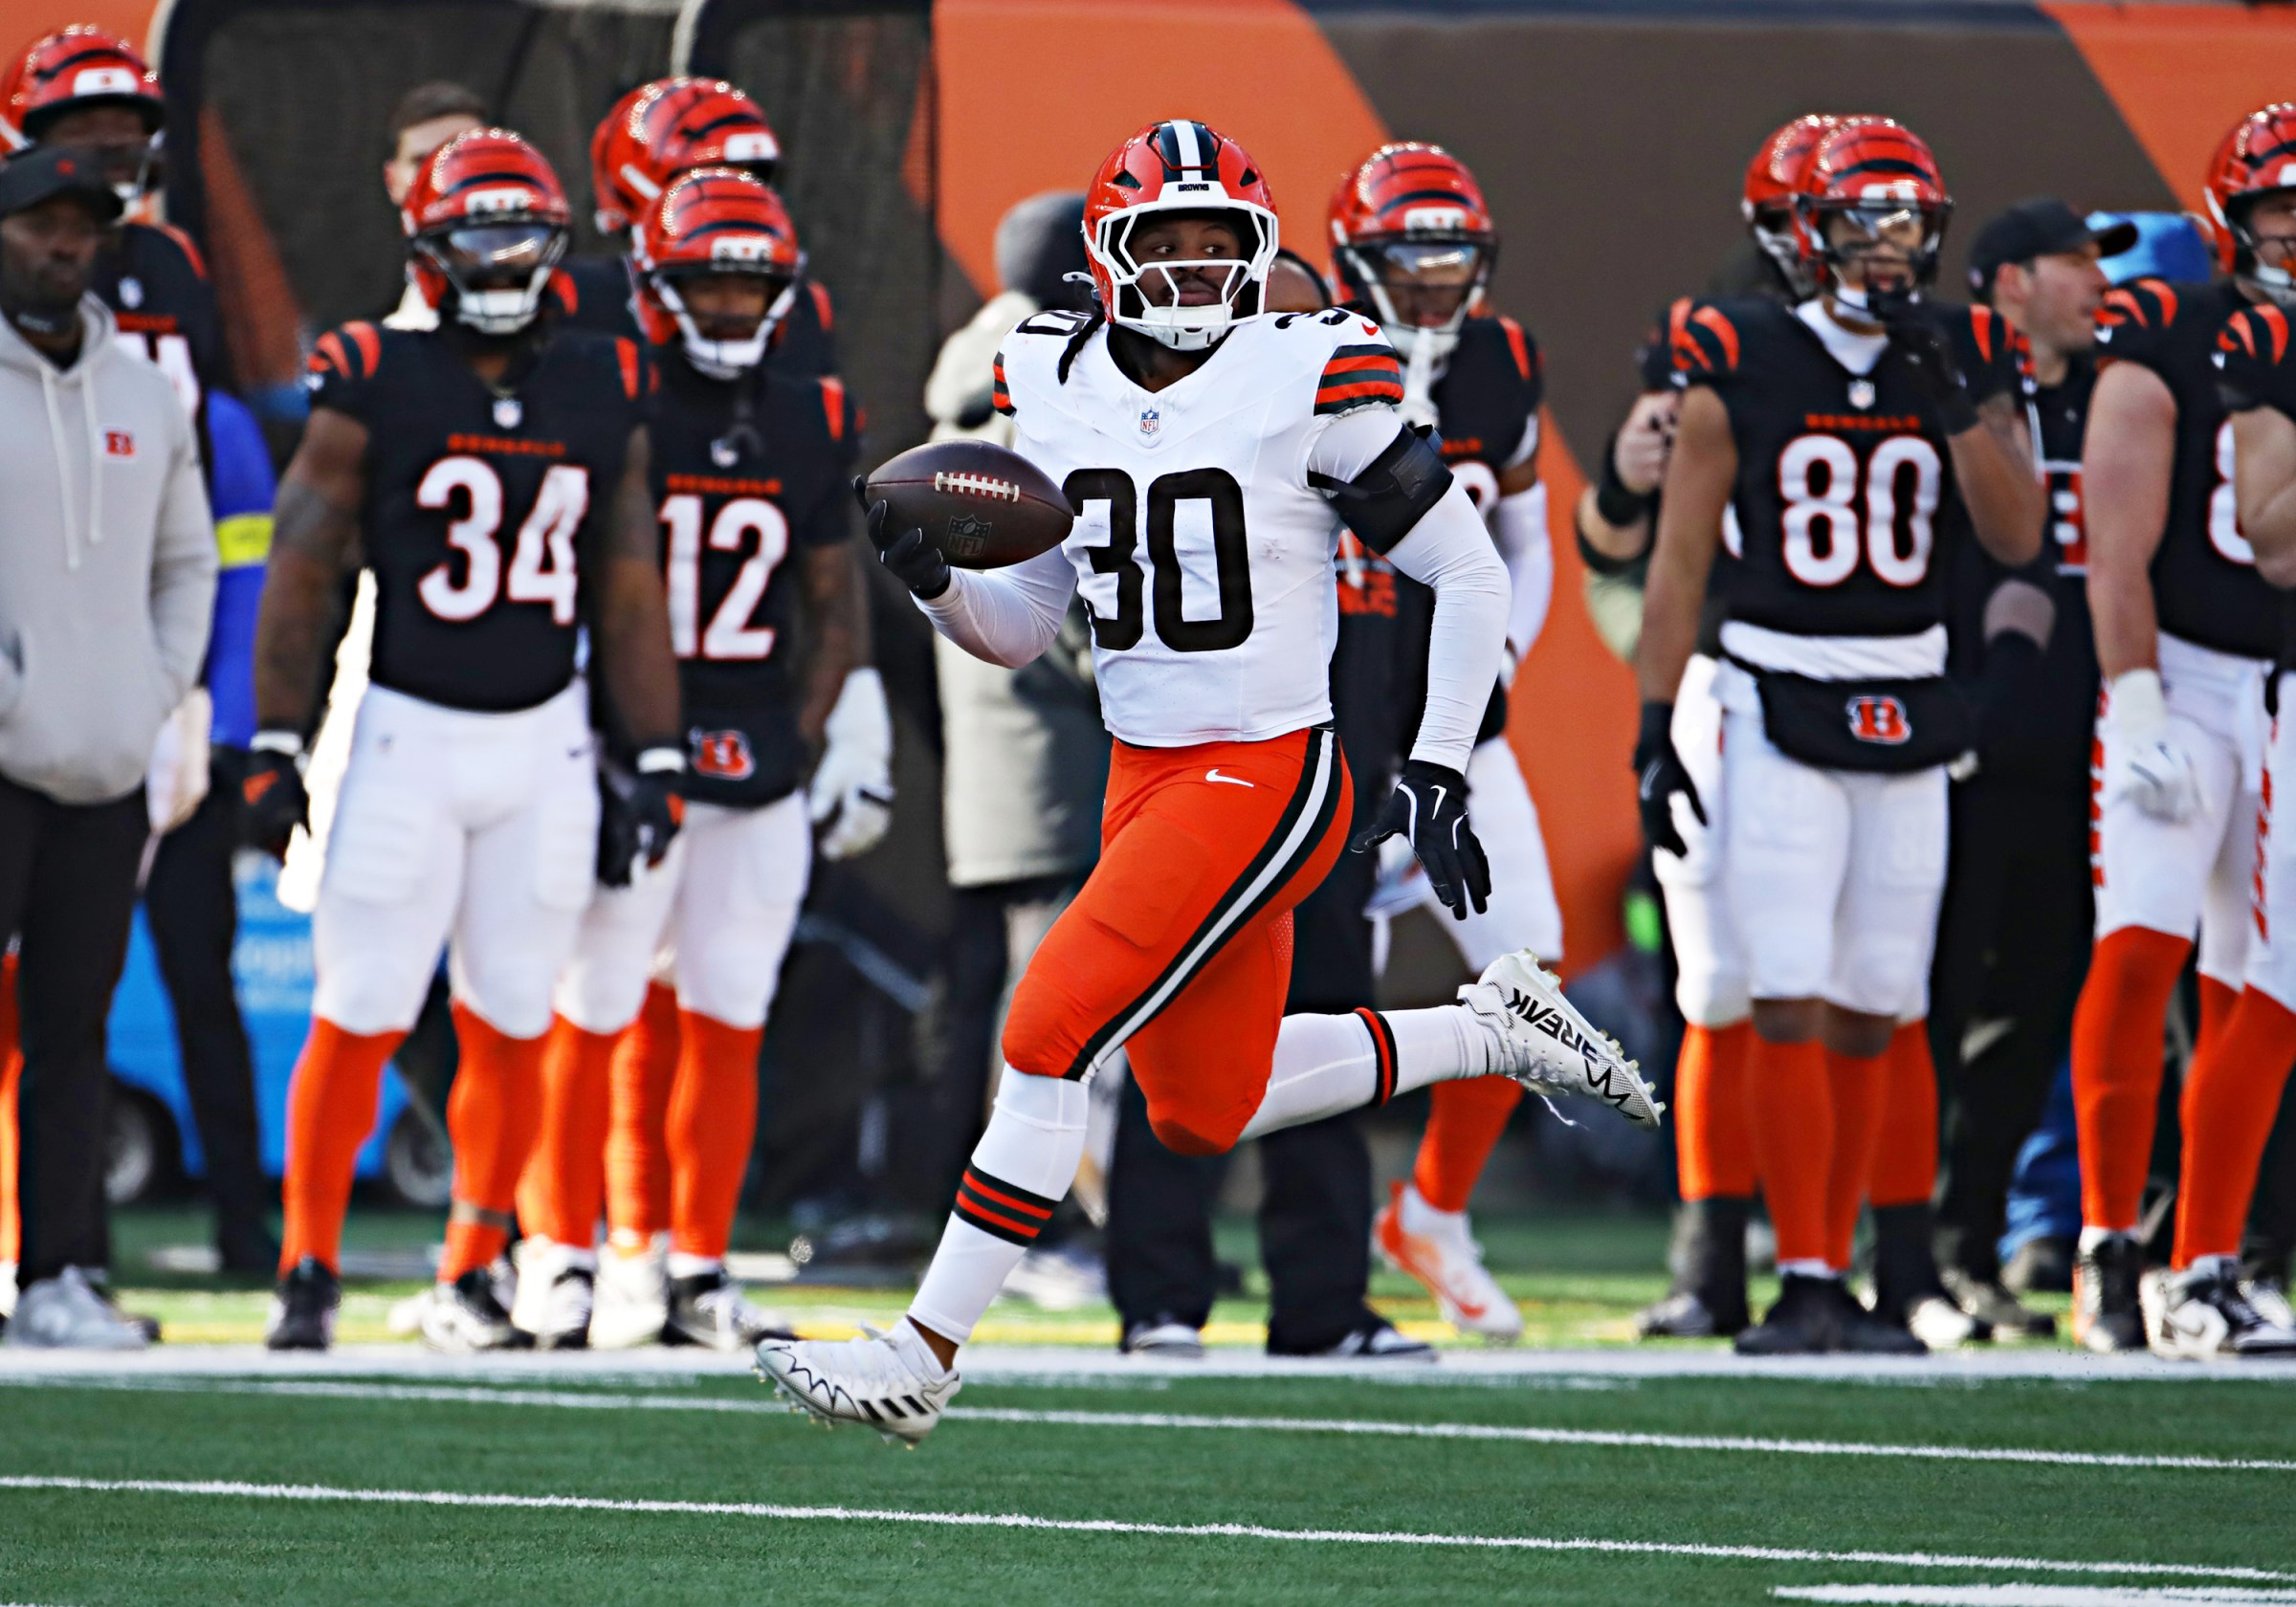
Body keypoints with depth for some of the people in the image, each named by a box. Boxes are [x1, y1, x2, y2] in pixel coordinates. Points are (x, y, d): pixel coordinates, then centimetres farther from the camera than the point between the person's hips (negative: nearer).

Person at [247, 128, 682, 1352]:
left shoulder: (604, 398, 7)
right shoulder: (371, 388, -3)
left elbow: (629, 598, 13)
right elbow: (299, 577, -1)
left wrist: (655, 759, 9)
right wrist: (274, 748, -5)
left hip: (544, 743, 3)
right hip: (408, 734, -3)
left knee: (511, 1025, 5)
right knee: (359, 1019, -6)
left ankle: (470, 1275, 16)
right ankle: (308, 1272, 4)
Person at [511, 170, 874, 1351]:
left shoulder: (810, 426, 10)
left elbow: (834, 599, 18)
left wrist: (827, 735, 6)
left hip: (758, 767, 4)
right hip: (628, 755, -4)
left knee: (727, 1024, 4)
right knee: (590, 1016, -4)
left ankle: (698, 1270, 11)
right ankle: (559, 1255, 7)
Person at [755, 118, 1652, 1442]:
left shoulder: (1310, 383, -13)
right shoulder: (1059, 392, 4)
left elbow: (1471, 579, -6)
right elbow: (1018, 629, 11)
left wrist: (1440, 774, -10)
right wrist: (933, 578, -10)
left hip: (1269, 778, -8)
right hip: (1147, 775, 8)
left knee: (1051, 1034, -15)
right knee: (1200, 1114, 17)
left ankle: (923, 1358, -8)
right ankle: (1492, 1032, 37)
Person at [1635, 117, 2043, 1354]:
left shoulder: (1962, 365, 6)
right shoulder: (1741, 369, -2)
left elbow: (2017, 536, -6)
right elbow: (1680, 561, 1)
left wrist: (1947, 398, -16)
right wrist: (1654, 727, -4)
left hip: (1905, 720, 3)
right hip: (1779, 711, -3)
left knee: (1870, 1020, 6)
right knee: (1789, 1007, -12)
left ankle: (1841, 1281, 13)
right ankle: (1802, 1285, -11)